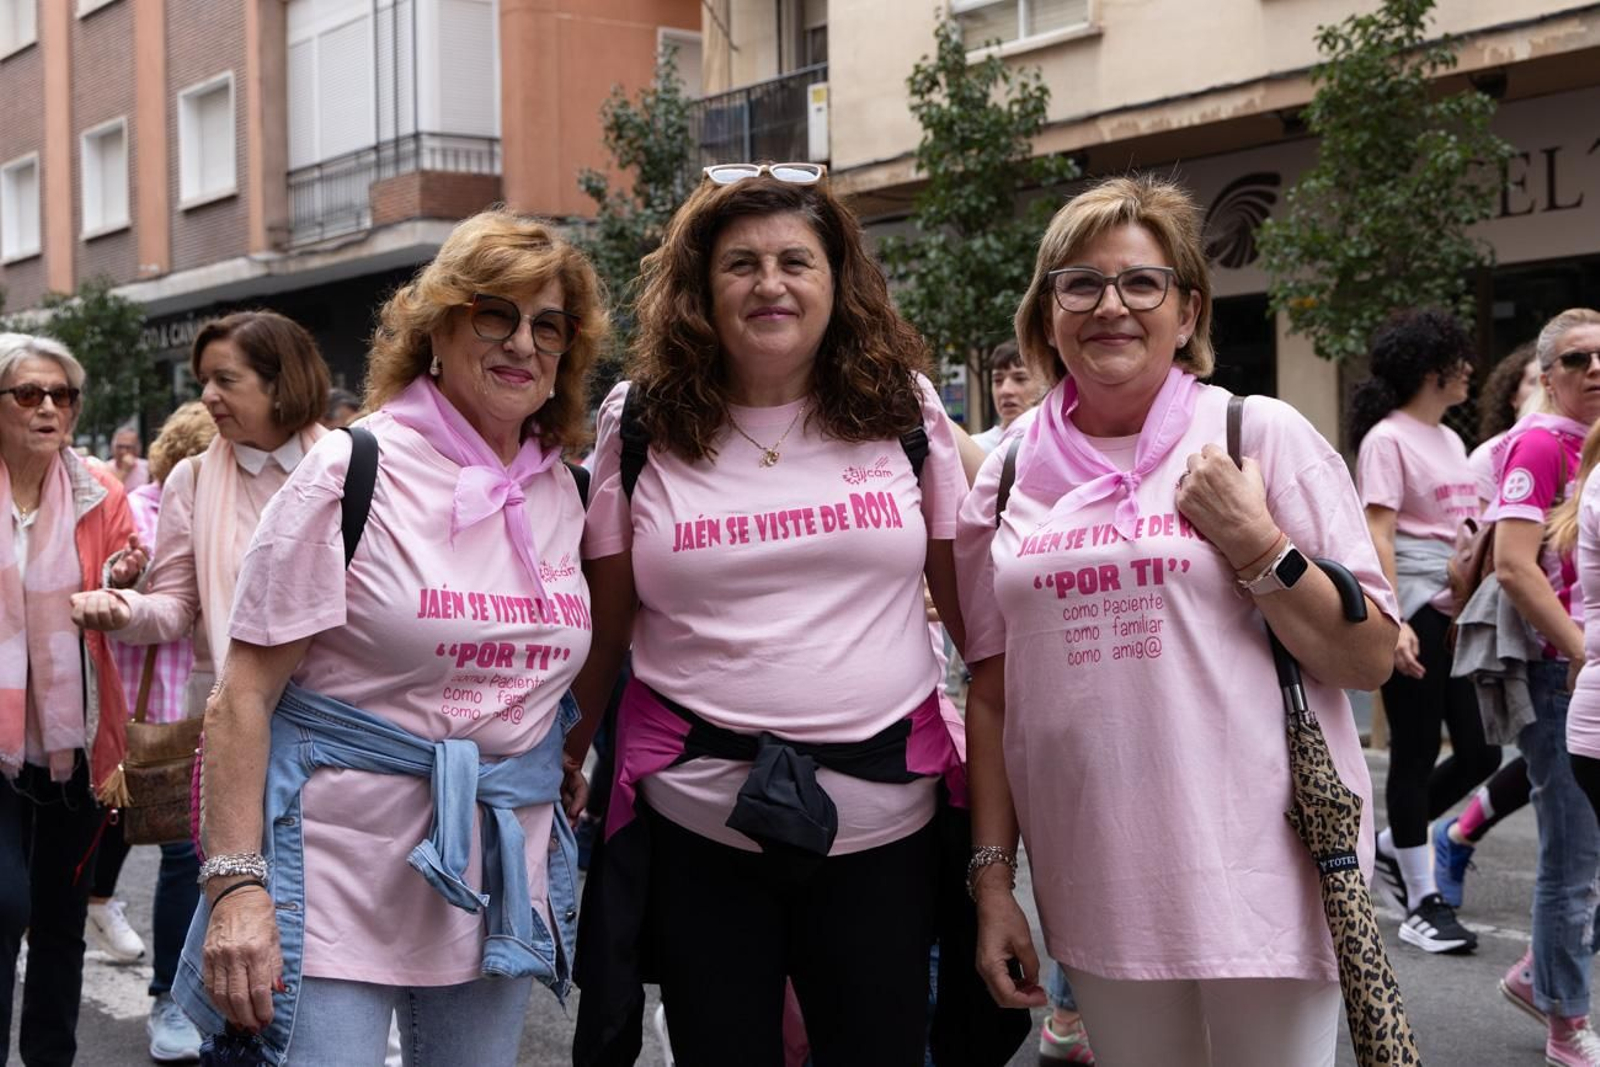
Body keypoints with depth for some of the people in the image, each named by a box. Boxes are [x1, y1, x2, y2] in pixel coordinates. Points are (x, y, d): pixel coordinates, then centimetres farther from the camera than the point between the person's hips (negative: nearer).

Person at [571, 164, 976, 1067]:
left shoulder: (904, 410, 3)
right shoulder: (641, 425, 1)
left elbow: (972, 602, 7)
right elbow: (603, 629, 6)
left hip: (884, 815, 1)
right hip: (696, 820, 0)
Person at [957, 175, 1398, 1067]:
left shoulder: (1264, 437, -3)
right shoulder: (1010, 475, 7)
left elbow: (1372, 660, -4)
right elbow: (993, 695, 11)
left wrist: (1255, 544, -16)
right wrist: (993, 878, 7)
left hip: (1261, 877, -3)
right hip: (1096, 887, 3)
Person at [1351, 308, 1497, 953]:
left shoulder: (1451, 440, 17)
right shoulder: (1387, 439, -8)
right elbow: (1378, 537, -15)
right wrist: (1392, 622, -23)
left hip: (1462, 614, 8)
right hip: (1416, 616, -8)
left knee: (1480, 752, 6)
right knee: (1416, 754, -1)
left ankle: (1392, 848, 26)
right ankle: (1421, 905, 8)